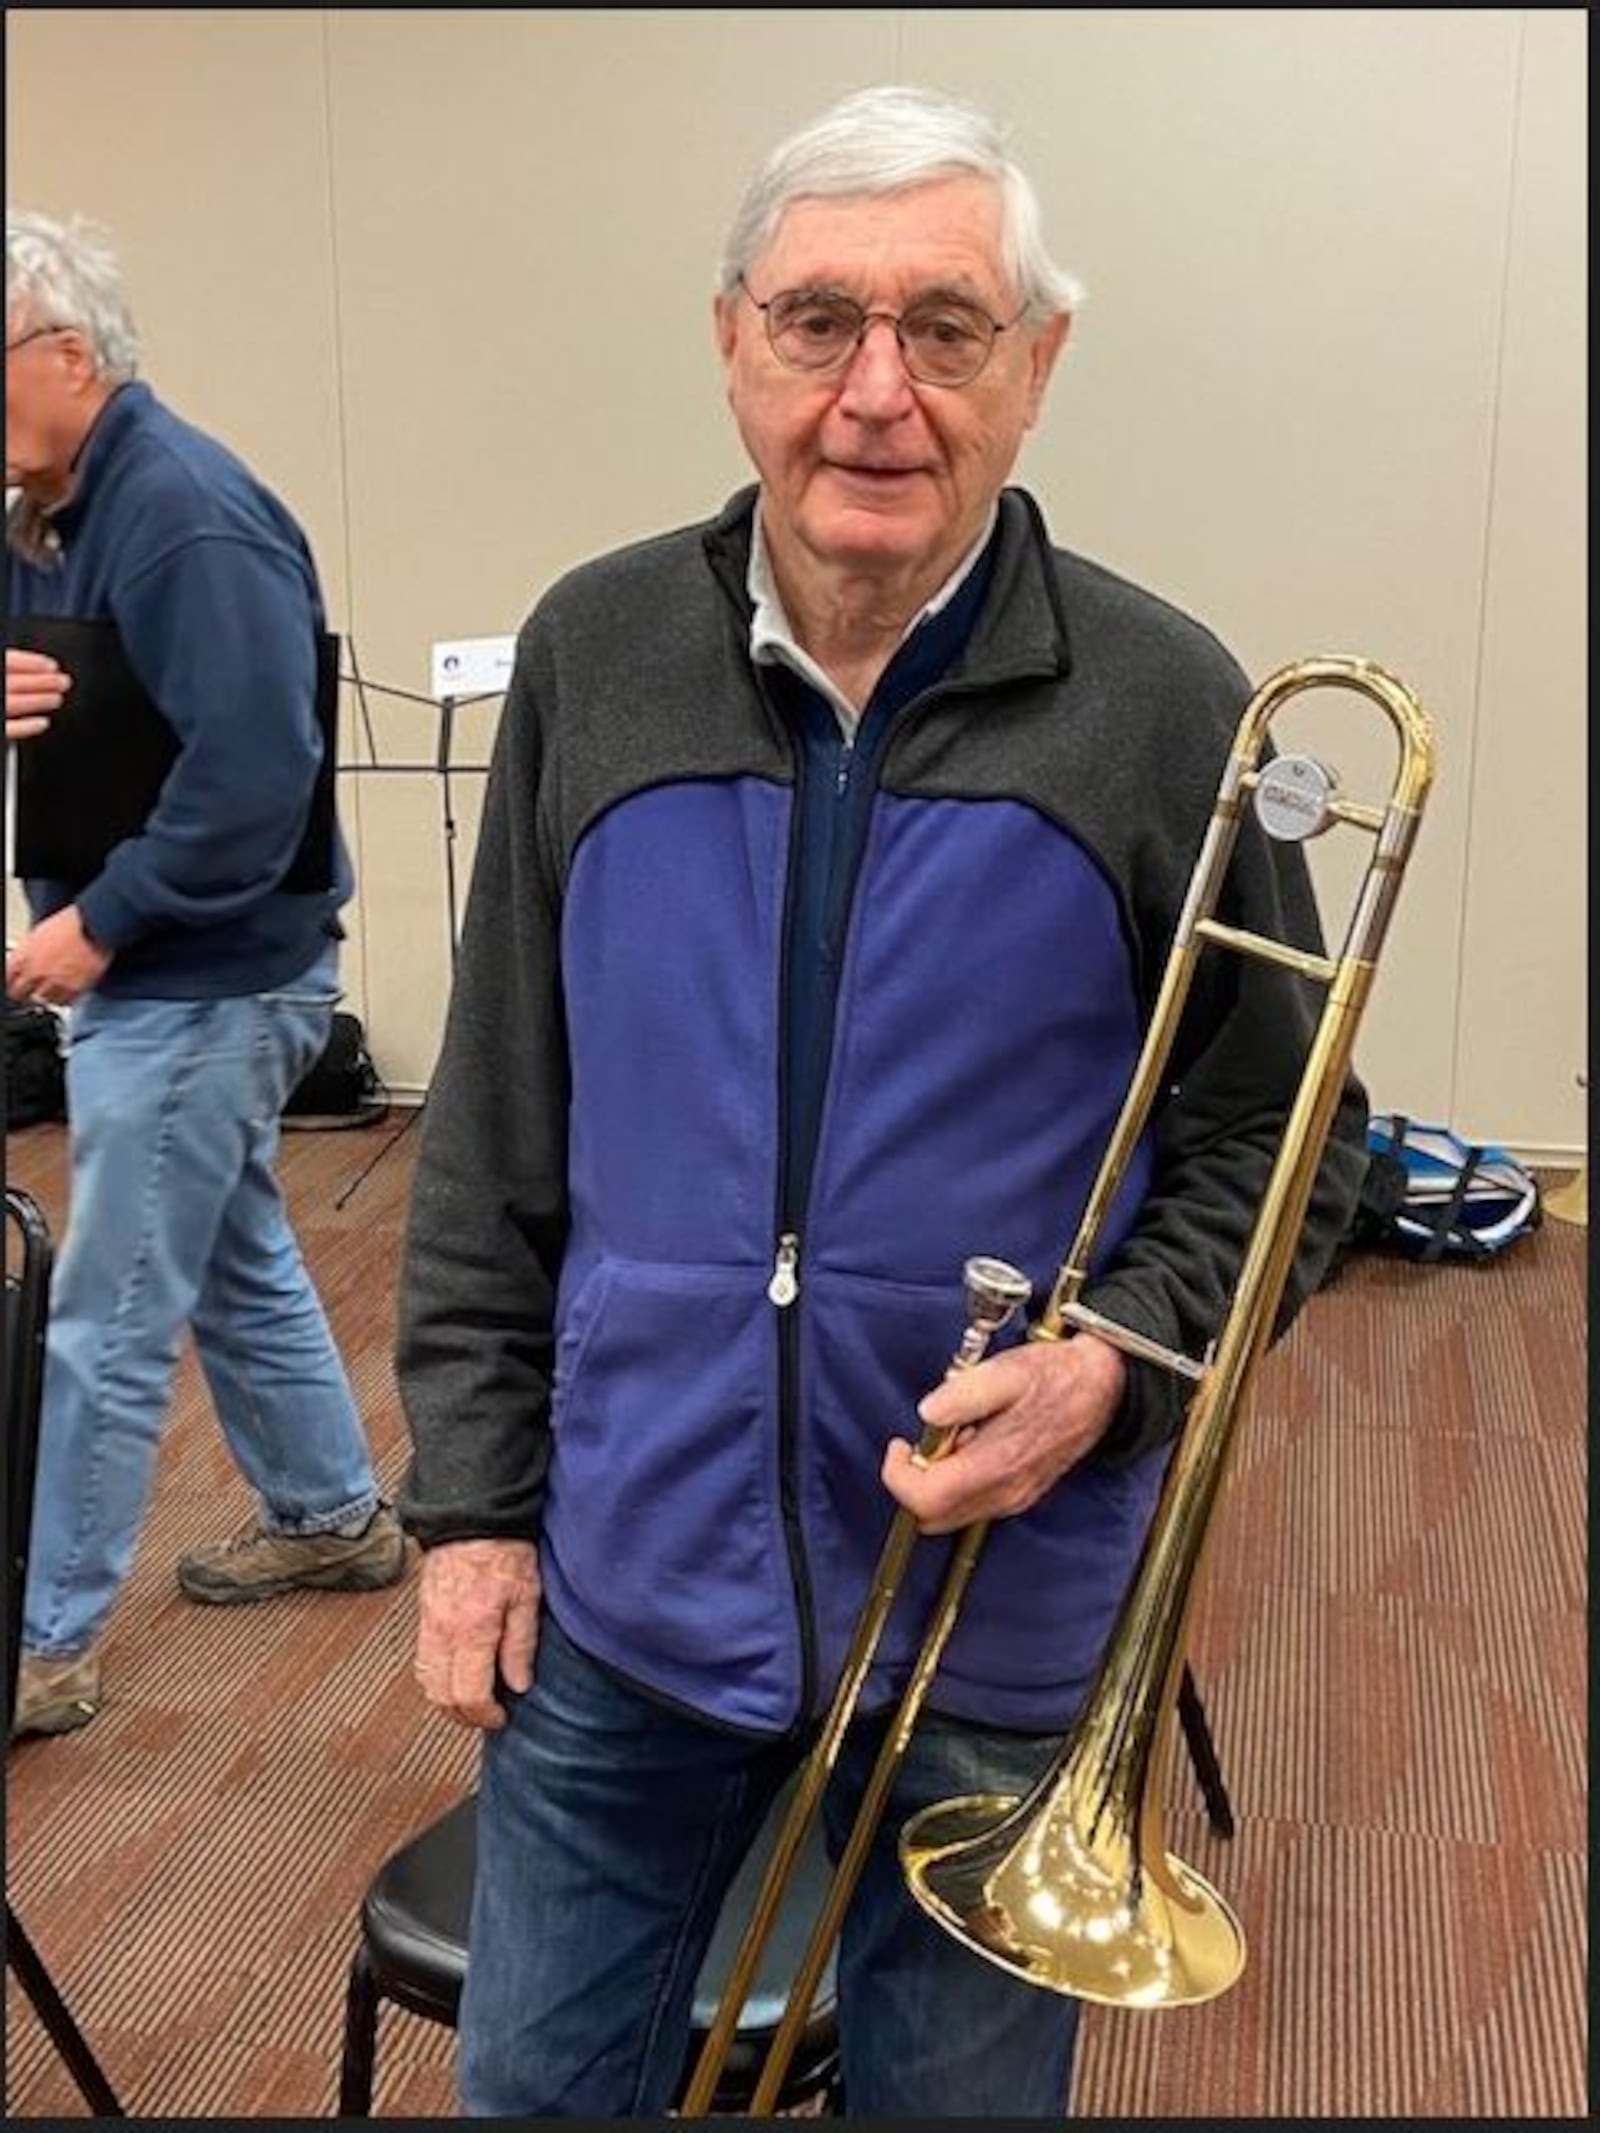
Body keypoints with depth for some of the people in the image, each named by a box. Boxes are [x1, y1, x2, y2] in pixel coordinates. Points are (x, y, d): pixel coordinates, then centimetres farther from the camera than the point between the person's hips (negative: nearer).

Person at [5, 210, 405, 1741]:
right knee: (239, 1263, 22)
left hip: (203, 980, -10)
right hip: (153, 968, 10)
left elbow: (255, 770, -28)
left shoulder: (184, 516, -20)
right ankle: (335, 1518, 40)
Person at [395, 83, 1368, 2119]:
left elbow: (1274, 1137, -2)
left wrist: (1117, 1363, -19)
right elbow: (493, 1131, 3)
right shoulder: (592, 657, -3)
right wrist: (471, 1493, 3)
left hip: (996, 1624, -2)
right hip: (618, 1588, 3)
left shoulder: (1163, 707, -11)